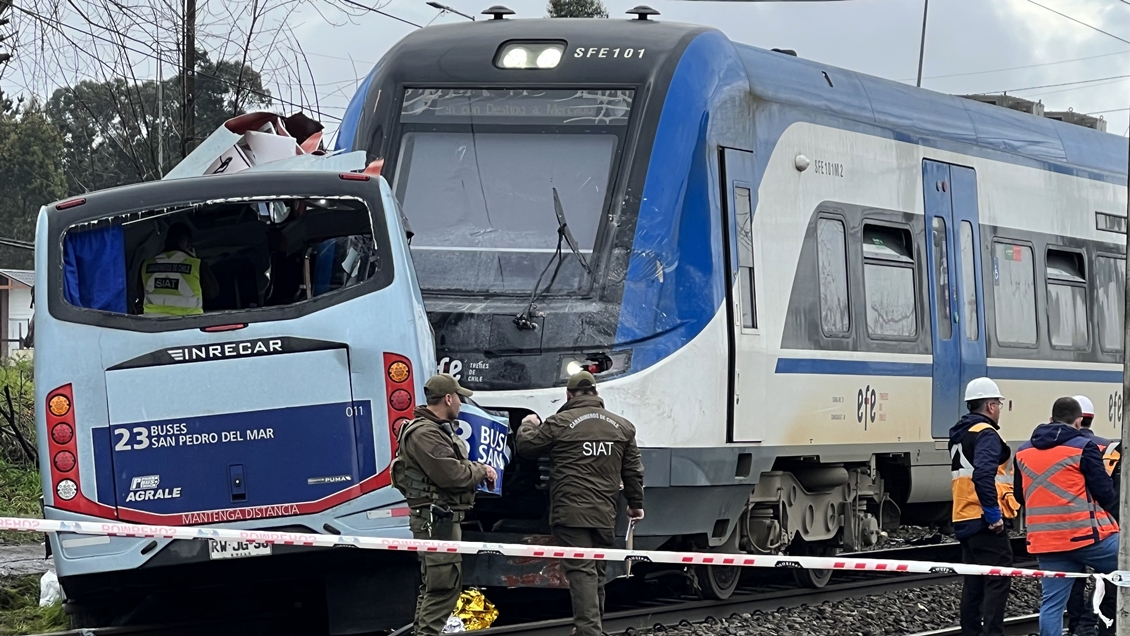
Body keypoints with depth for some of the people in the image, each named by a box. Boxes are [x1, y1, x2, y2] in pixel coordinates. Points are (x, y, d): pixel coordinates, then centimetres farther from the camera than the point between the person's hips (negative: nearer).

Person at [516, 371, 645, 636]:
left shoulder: (560, 423, -4)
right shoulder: (622, 426, 11)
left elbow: (526, 446, 7)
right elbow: (633, 470, 15)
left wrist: (528, 426, 29)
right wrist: (636, 503, 27)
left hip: (571, 514, -5)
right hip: (604, 515, 5)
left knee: (581, 571, -11)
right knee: (597, 573, 15)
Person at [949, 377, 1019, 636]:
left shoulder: (959, 434, 17)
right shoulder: (986, 434, -13)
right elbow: (983, 475, -26)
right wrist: (994, 513, -22)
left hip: (964, 520, 9)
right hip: (985, 522, -9)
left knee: (973, 583, 14)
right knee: (998, 581, -9)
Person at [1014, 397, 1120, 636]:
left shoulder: (1023, 451, 12)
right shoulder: (1083, 447, -7)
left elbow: (1020, 495, 20)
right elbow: (1104, 491, -7)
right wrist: (1118, 518, 11)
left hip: (1045, 542, 6)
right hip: (1088, 535, -6)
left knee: (1052, 603, 6)